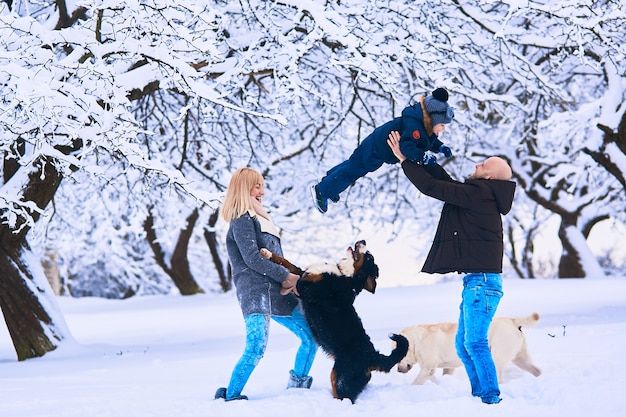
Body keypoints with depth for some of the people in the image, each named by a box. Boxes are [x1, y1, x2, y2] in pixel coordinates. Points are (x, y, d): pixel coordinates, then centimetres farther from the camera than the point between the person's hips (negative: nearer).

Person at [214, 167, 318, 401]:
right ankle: (230, 397, -14)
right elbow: (252, 259, -15)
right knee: (256, 349, -21)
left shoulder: (258, 219, 24)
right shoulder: (242, 221, -4)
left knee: (310, 335, 8)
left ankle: (298, 387, 15)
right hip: (255, 294, -10)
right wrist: (287, 277, -13)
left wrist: (291, 278, -1)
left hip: (277, 294, 10)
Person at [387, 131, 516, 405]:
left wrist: (404, 159, -4)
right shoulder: (482, 194, 15)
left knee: (475, 343, -11)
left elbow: (432, 187, -13)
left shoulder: (478, 194, -15)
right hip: (476, 280, 11)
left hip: (482, 281, -11)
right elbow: (447, 183, 26)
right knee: (463, 345, 14)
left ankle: (491, 398, -9)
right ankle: (481, 395, 17)